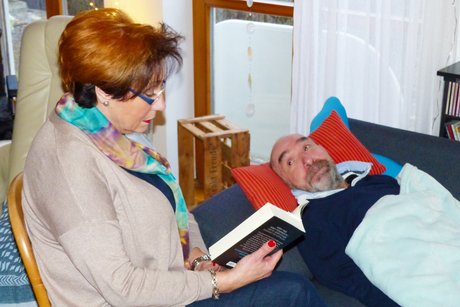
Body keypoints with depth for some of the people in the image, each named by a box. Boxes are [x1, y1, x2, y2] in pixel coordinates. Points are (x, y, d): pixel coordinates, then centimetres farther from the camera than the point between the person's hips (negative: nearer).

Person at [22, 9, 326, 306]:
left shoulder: (114, 133, 2)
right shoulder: (70, 161, -26)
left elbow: (173, 207, 13)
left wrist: (198, 256, -6)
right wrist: (221, 282, -22)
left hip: (167, 279, 8)